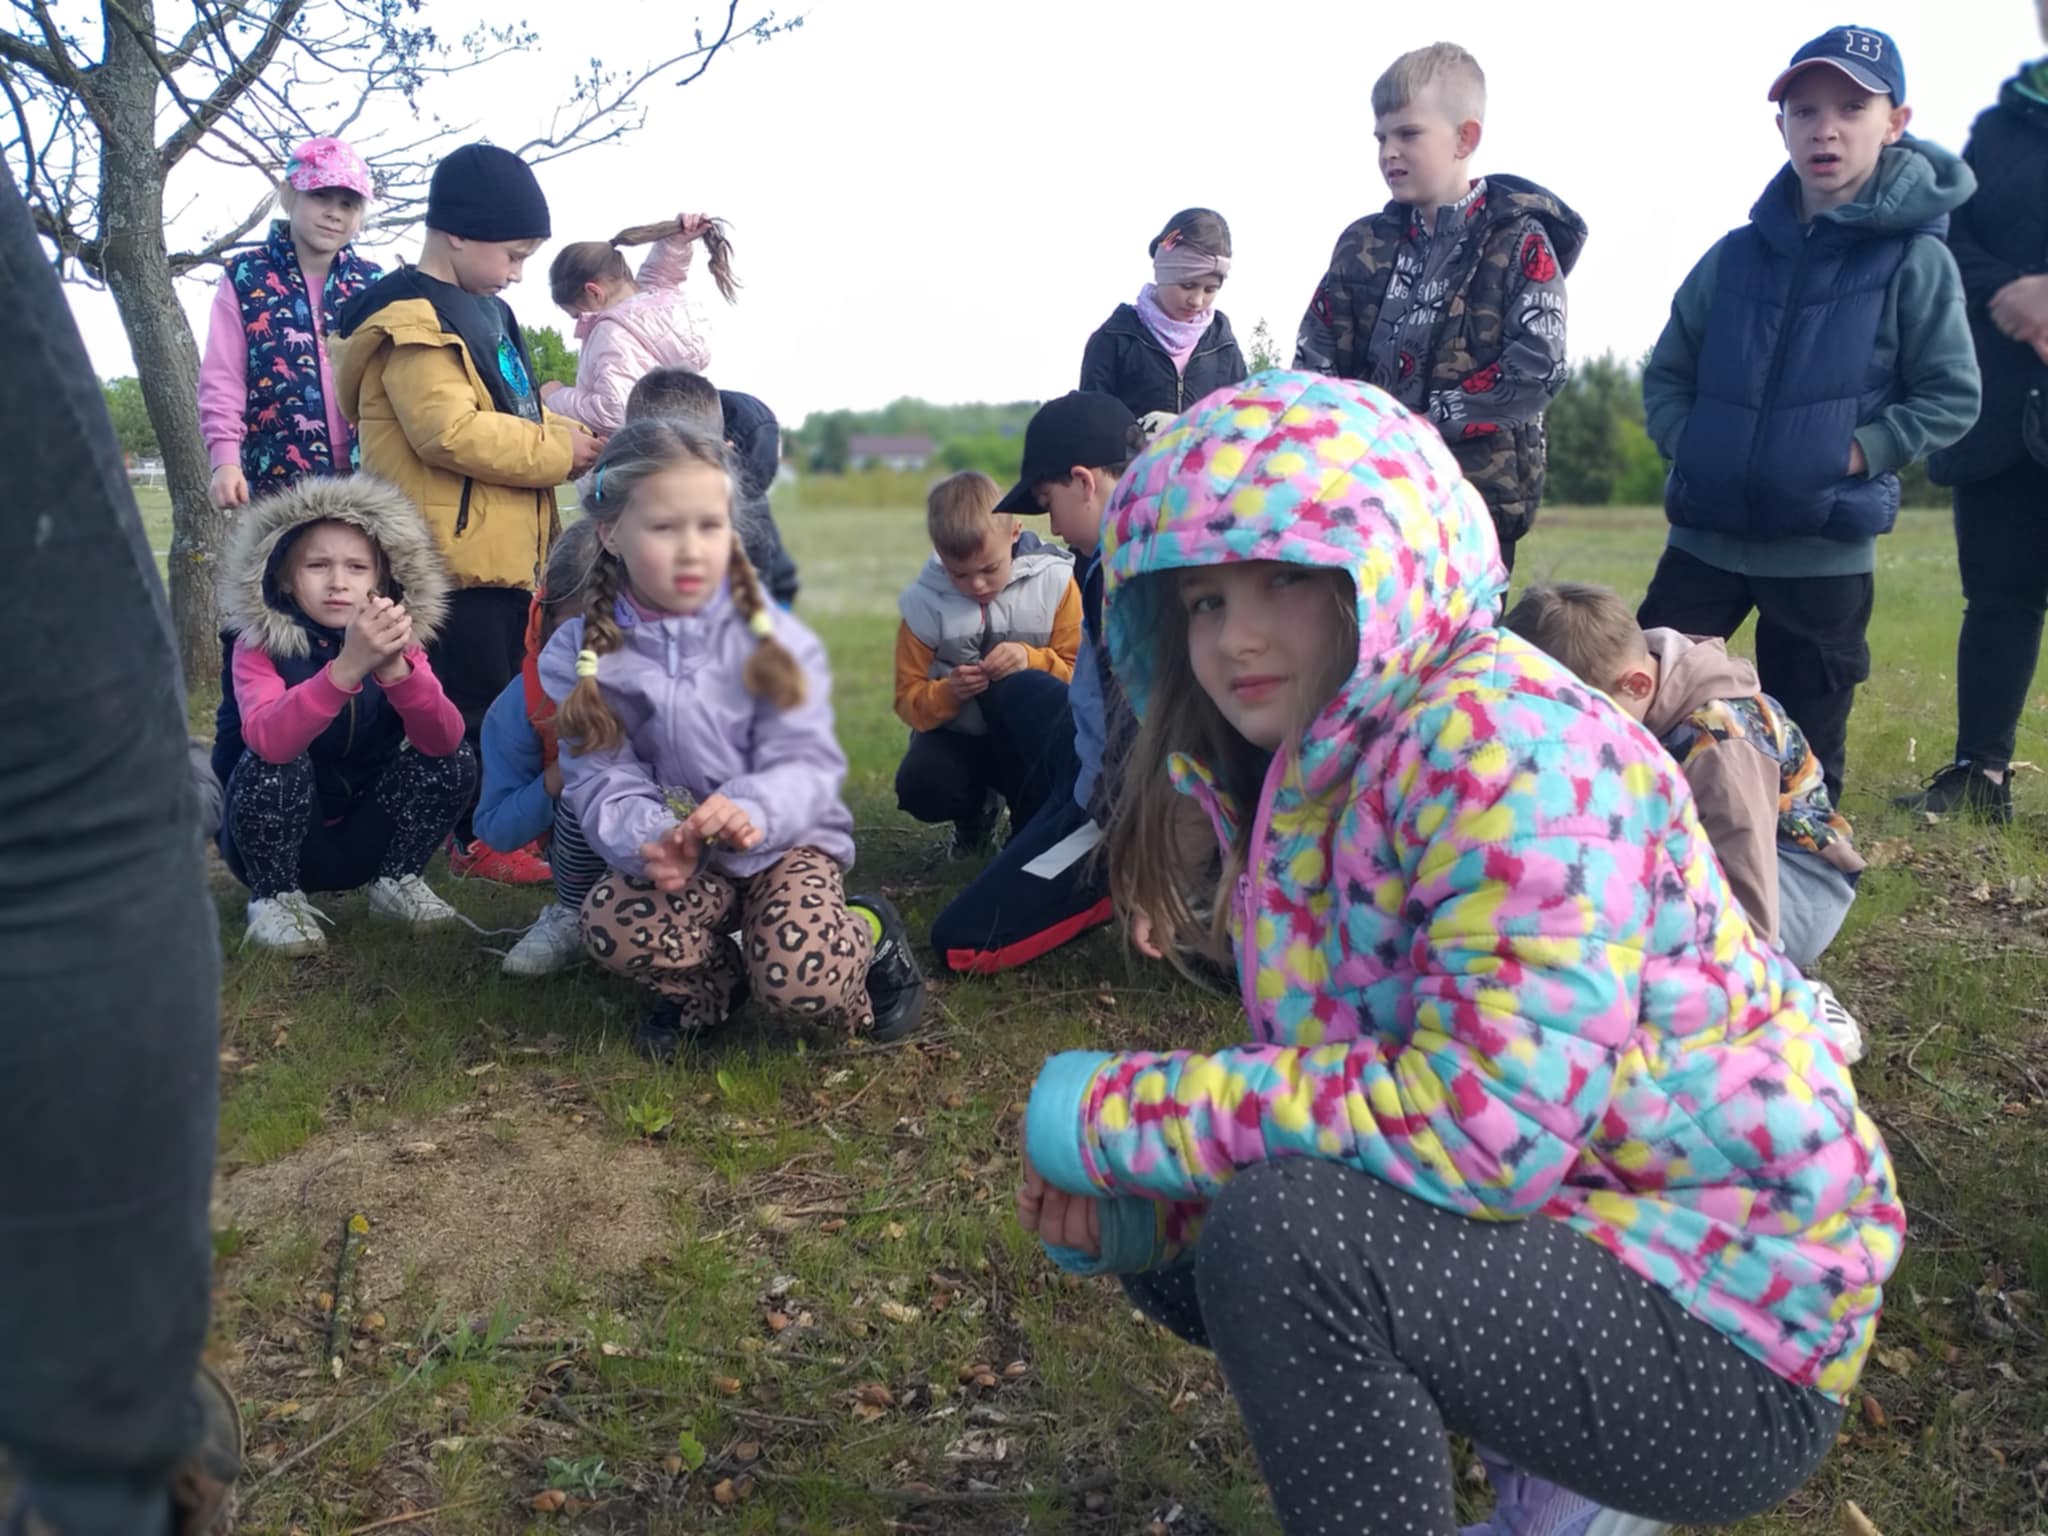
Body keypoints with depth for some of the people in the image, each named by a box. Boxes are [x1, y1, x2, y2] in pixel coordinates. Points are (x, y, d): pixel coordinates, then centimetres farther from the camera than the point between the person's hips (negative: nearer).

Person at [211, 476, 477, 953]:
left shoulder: (398, 642, -7)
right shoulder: (259, 644, -16)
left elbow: (444, 739, -24)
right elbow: (266, 739, -37)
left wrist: (396, 667, -43)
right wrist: (348, 665, -50)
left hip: (363, 837, 3)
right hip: (273, 842, -2)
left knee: (454, 760, -18)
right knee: (276, 762, -31)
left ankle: (396, 881, 2)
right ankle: (274, 897, -8)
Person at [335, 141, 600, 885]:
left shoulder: (484, 312, 19)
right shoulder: (413, 321, -13)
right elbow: (451, 432, -24)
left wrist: (577, 440, 8)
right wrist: (558, 450, -15)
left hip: (511, 552, 10)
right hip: (455, 557, -10)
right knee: (477, 706, -4)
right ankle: (482, 839, 6)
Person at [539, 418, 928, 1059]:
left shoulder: (770, 637, -10)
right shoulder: (582, 654, -5)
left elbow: (807, 762, -14)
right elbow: (602, 779, -10)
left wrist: (753, 811, -36)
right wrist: (647, 840, -32)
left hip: (784, 839, -2)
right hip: (674, 854, 2)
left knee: (802, 981, -26)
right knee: (612, 923, -29)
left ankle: (869, 932, 11)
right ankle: (709, 988, 6)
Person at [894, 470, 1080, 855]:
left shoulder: (1054, 581, -10)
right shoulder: (924, 603, -9)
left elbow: (1080, 672, -6)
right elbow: (909, 700, -4)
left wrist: (1032, 660, -26)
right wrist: (948, 692, -26)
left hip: (1030, 738, 0)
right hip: (958, 735, 0)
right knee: (920, 788, -27)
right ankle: (979, 806, 11)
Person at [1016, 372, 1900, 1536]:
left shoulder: (1505, 744, -22)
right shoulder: (1313, 771, 5)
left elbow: (1490, 1126, -31)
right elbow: (1333, 1074, 7)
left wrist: (1130, 1112, -22)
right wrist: (1132, 1191, -10)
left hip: (1727, 1329, -9)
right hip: (1552, 1225, 9)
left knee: (1275, 1237, -28)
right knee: (1169, 1239, 5)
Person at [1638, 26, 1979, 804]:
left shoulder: (1915, 258, -3)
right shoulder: (1734, 255, 6)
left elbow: (1950, 397, -3)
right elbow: (1665, 375, 12)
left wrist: (1857, 453, -13)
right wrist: (1688, 444, -4)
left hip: (1826, 550, -2)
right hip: (1704, 536, 3)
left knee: (1804, 750, 9)